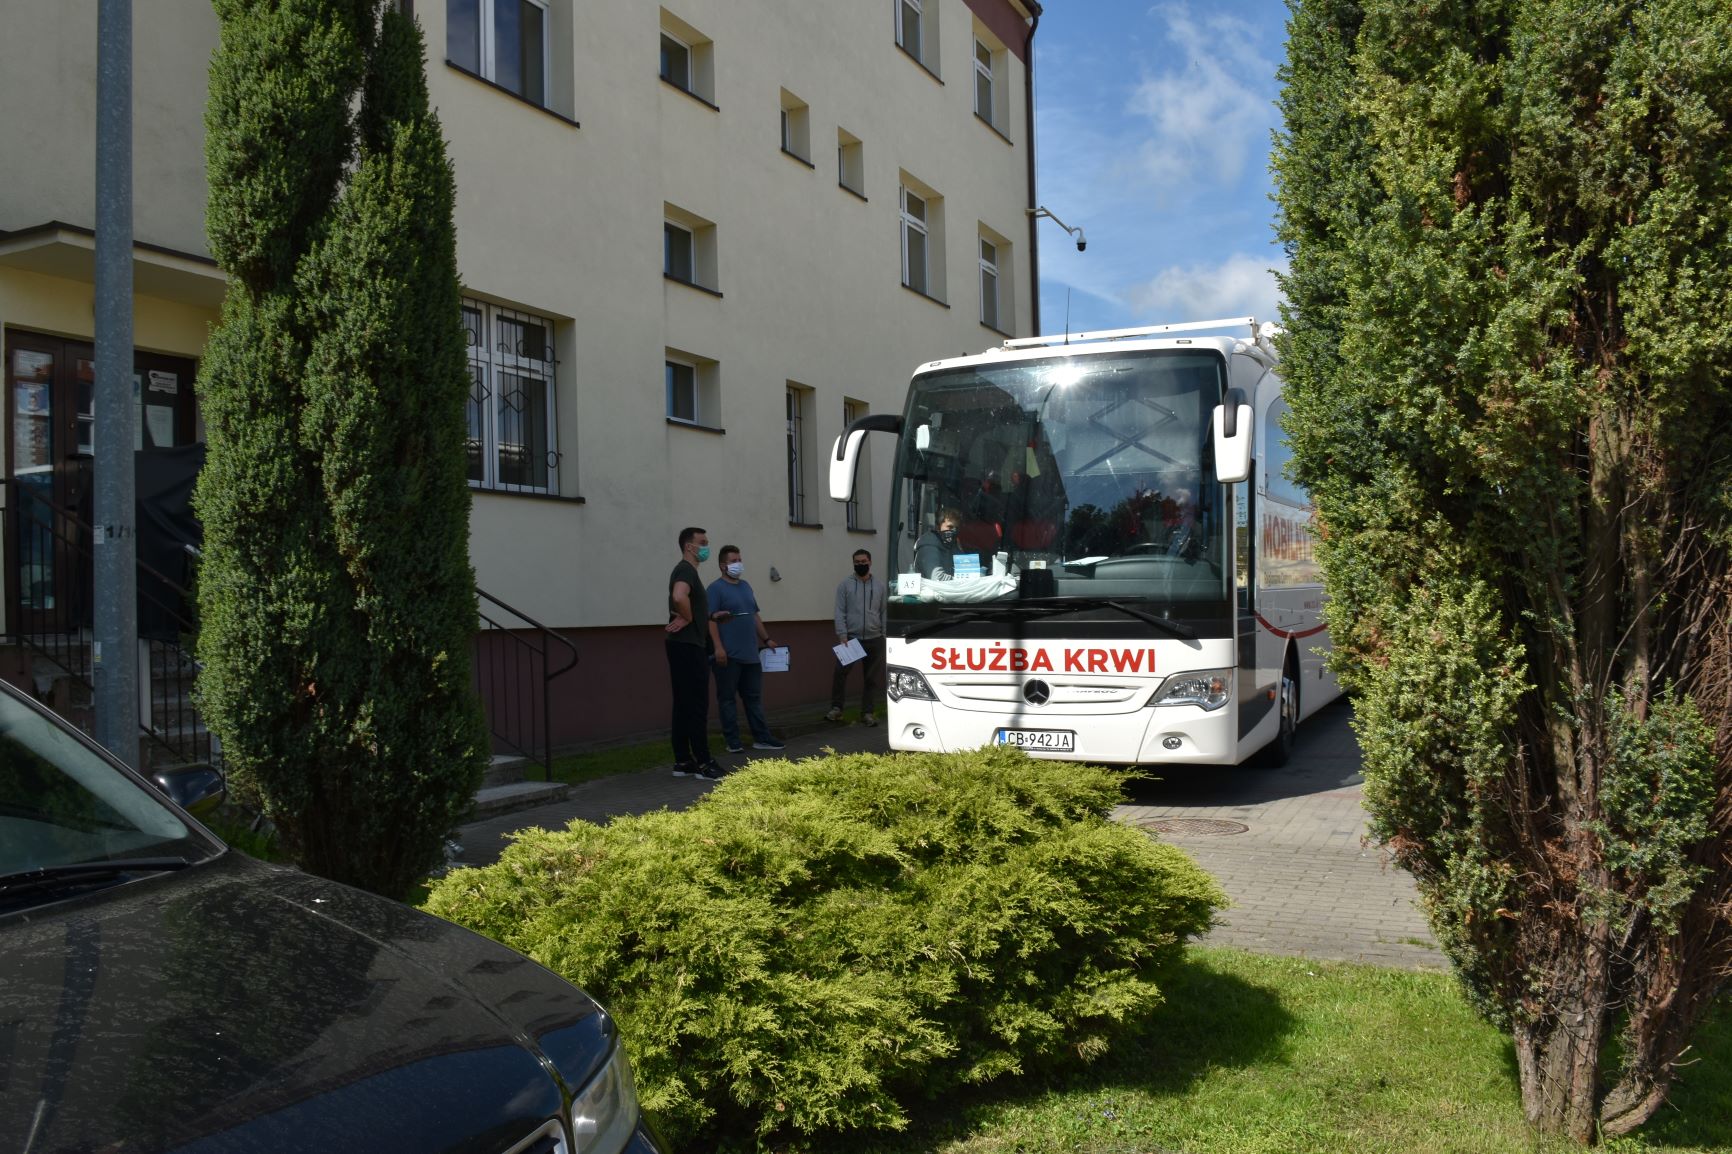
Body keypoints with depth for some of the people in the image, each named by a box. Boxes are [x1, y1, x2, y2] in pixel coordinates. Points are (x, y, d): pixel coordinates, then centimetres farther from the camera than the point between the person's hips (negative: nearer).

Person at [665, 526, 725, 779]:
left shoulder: (687, 571, 19)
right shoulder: (686, 570, -13)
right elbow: (679, 597, -34)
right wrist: (687, 618, -19)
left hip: (686, 646, 10)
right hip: (688, 646, -10)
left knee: (684, 705, 11)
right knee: (696, 705, -7)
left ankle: (682, 762, 14)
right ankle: (703, 763, -5)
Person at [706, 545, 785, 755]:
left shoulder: (745, 585, 16)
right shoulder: (716, 588, -7)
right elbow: (711, 619, -14)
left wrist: (766, 639, 21)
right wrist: (718, 647, -21)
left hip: (750, 653, 8)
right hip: (728, 655, -7)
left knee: (754, 696, 11)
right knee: (727, 697, 1)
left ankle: (761, 737, 16)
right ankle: (732, 741, 7)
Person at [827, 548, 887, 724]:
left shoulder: (880, 586, 9)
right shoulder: (846, 584, 3)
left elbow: (885, 612, 8)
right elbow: (840, 612, -2)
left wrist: (886, 636, -1)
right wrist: (842, 635, -12)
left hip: (874, 639, 2)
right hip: (850, 637, -2)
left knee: (872, 678, 6)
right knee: (840, 672, -14)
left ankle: (868, 713, 14)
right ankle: (836, 708, -2)